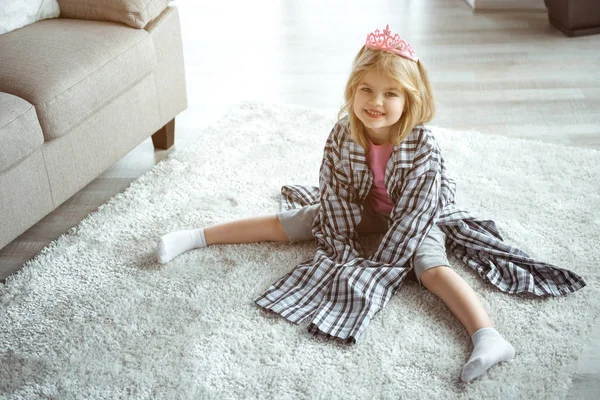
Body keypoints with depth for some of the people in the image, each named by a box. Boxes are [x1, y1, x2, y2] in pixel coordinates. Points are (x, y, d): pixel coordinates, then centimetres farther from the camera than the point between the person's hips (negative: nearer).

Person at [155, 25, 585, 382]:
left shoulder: (423, 144, -31)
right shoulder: (343, 133, -22)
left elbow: (416, 210, -27)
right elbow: (335, 193, -13)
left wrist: (383, 261, -26)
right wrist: (346, 249, -16)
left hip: (412, 218, -3)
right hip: (357, 210, 3)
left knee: (432, 267, -30)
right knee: (284, 223, 0)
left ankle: (489, 338, -42)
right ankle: (195, 236, 8)